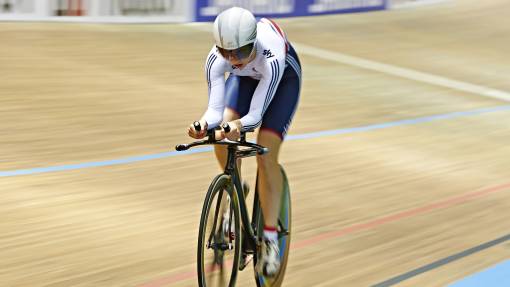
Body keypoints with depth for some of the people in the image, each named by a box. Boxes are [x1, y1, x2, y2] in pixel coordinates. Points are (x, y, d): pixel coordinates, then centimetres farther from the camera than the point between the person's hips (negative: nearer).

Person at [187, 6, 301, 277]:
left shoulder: (271, 58, -44)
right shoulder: (216, 59, -34)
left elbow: (256, 114, -40)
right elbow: (216, 109, -33)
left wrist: (239, 125, -60)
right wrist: (204, 125, -54)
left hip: (284, 77, -3)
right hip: (246, 76, 4)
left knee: (266, 155, -16)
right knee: (221, 137, -21)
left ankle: (270, 236, -7)